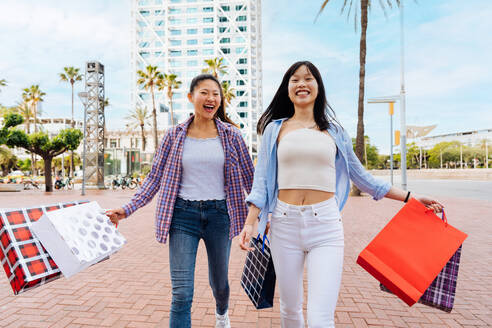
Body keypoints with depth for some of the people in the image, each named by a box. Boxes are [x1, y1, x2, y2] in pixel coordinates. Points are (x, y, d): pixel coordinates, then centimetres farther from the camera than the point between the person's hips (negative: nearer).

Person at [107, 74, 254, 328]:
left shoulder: (231, 135, 0)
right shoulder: (175, 136, 1)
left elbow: (249, 177, 6)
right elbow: (154, 178, 4)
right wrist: (127, 210, -3)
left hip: (219, 214, 1)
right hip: (183, 214, -1)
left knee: (219, 280, 21)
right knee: (181, 293, -4)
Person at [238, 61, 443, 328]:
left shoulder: (333, 131, 9)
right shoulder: (275, 129, 8)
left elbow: (360, 176, 16)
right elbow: (262, 180, 6)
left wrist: (410, 197, 14)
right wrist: (249, 223, -4)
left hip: (325, 225, 0)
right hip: (285, 223, 1)